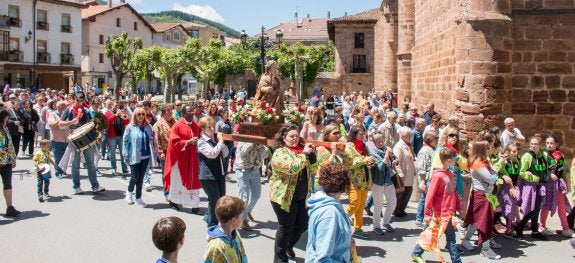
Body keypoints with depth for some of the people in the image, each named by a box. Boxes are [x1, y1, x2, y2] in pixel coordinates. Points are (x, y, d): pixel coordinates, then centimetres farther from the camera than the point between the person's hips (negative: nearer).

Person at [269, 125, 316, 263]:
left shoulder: (300, 149, 10)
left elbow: (313, 167, 11)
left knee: (302, 225, 14)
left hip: (302, 196, 7)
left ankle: (288, 247, 40)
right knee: (286, 227, 2)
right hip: (284, 196, -7)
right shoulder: (280, 153, -12)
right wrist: (304, 153, -20)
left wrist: (311, 152, -5)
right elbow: (292, 168, -27)